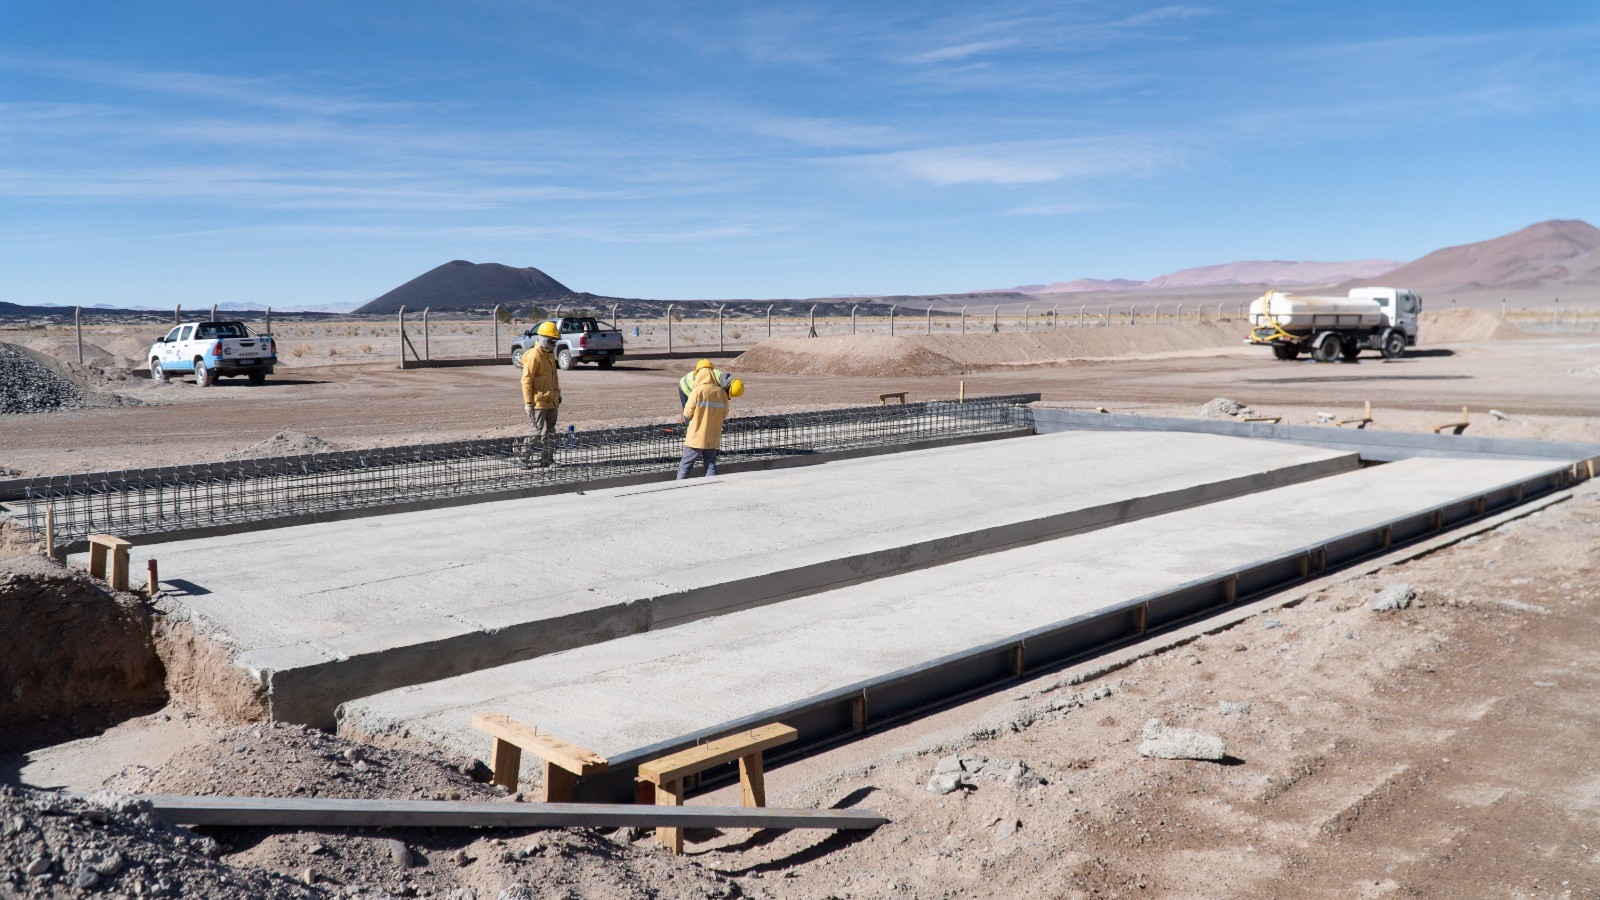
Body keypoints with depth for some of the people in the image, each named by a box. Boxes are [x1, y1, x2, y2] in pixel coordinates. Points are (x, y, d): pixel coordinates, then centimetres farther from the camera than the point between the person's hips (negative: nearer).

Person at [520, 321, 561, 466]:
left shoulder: (550, 355, 15)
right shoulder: (534, 356, -15)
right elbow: (526, 380, -17)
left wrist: (558, 393, 26)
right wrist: (528, 402, -19)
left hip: (551, 401, 9)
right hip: (539, 401, -9)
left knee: (550, 431, 12)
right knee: (540, 431, -8)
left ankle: (548, 458, 18)